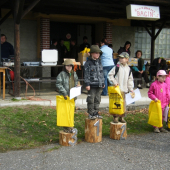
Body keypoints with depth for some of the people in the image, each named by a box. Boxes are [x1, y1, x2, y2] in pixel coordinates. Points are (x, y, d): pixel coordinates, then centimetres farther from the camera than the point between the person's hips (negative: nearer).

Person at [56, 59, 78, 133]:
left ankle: (70, 127, 25)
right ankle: (66, 128, 1)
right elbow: (58, 84, -14)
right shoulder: (61, 74, -8)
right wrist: (64, 93, -20)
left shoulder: (74, 74, 13)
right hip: (65, 96, -6)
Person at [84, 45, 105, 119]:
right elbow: (86, 74, -9)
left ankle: (96, 113, 21)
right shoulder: (88, 63, -7)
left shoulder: (99, 62, 14)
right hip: (92, 85, -7)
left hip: (99, 85, 7)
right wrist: (87, 84, -14)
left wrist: (103, 83, 19)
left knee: (97, 99, 12)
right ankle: (91, 114, 7)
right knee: (91, 100, -2)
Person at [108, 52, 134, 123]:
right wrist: (114, 82, -12)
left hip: (124, 89, 4)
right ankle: (115, 117, 7)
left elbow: (130, 79, 15)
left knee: (123, 103, 8)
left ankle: (121, 117, 20)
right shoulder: (117, 67, -5)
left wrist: (131, 89, 11)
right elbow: (110, 75, -3)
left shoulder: (128, 69, 9)